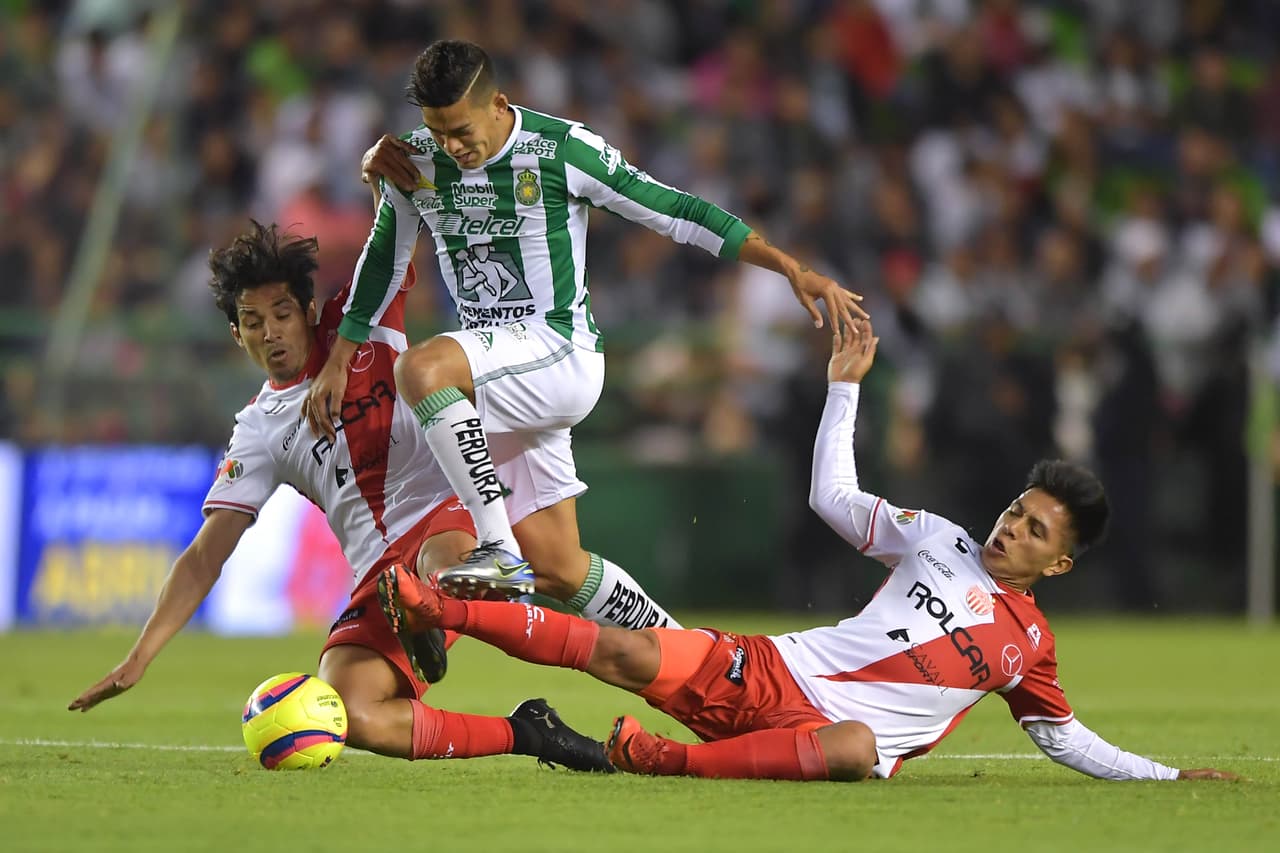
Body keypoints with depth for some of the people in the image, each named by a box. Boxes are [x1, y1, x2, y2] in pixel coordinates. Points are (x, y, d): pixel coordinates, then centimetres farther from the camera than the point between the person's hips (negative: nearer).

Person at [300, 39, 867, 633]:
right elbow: (383, 261, 18)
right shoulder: (417, 162, 2)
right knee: (556, 570, 3)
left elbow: (673, 212, -9)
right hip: (495, 380, 6)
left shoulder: (563, 150, -12)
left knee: (421, 368, -33)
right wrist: (338, 362, 19)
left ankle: (498, 548, -29)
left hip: (560, 354, -6)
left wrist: (793, 269, -13)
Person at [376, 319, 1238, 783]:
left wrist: (1170, 775, 14)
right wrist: (846, 387, 13)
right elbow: (835, 497, 17)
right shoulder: (940, 542, 15)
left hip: (839, 730, -2)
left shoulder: (1029, 644, 12)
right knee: (627, 652, -19)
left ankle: (653, 757, -37)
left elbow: (1065, 736, 21)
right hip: (767, 673, 2)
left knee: (853, 747, -42)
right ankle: (431, 608, -20)